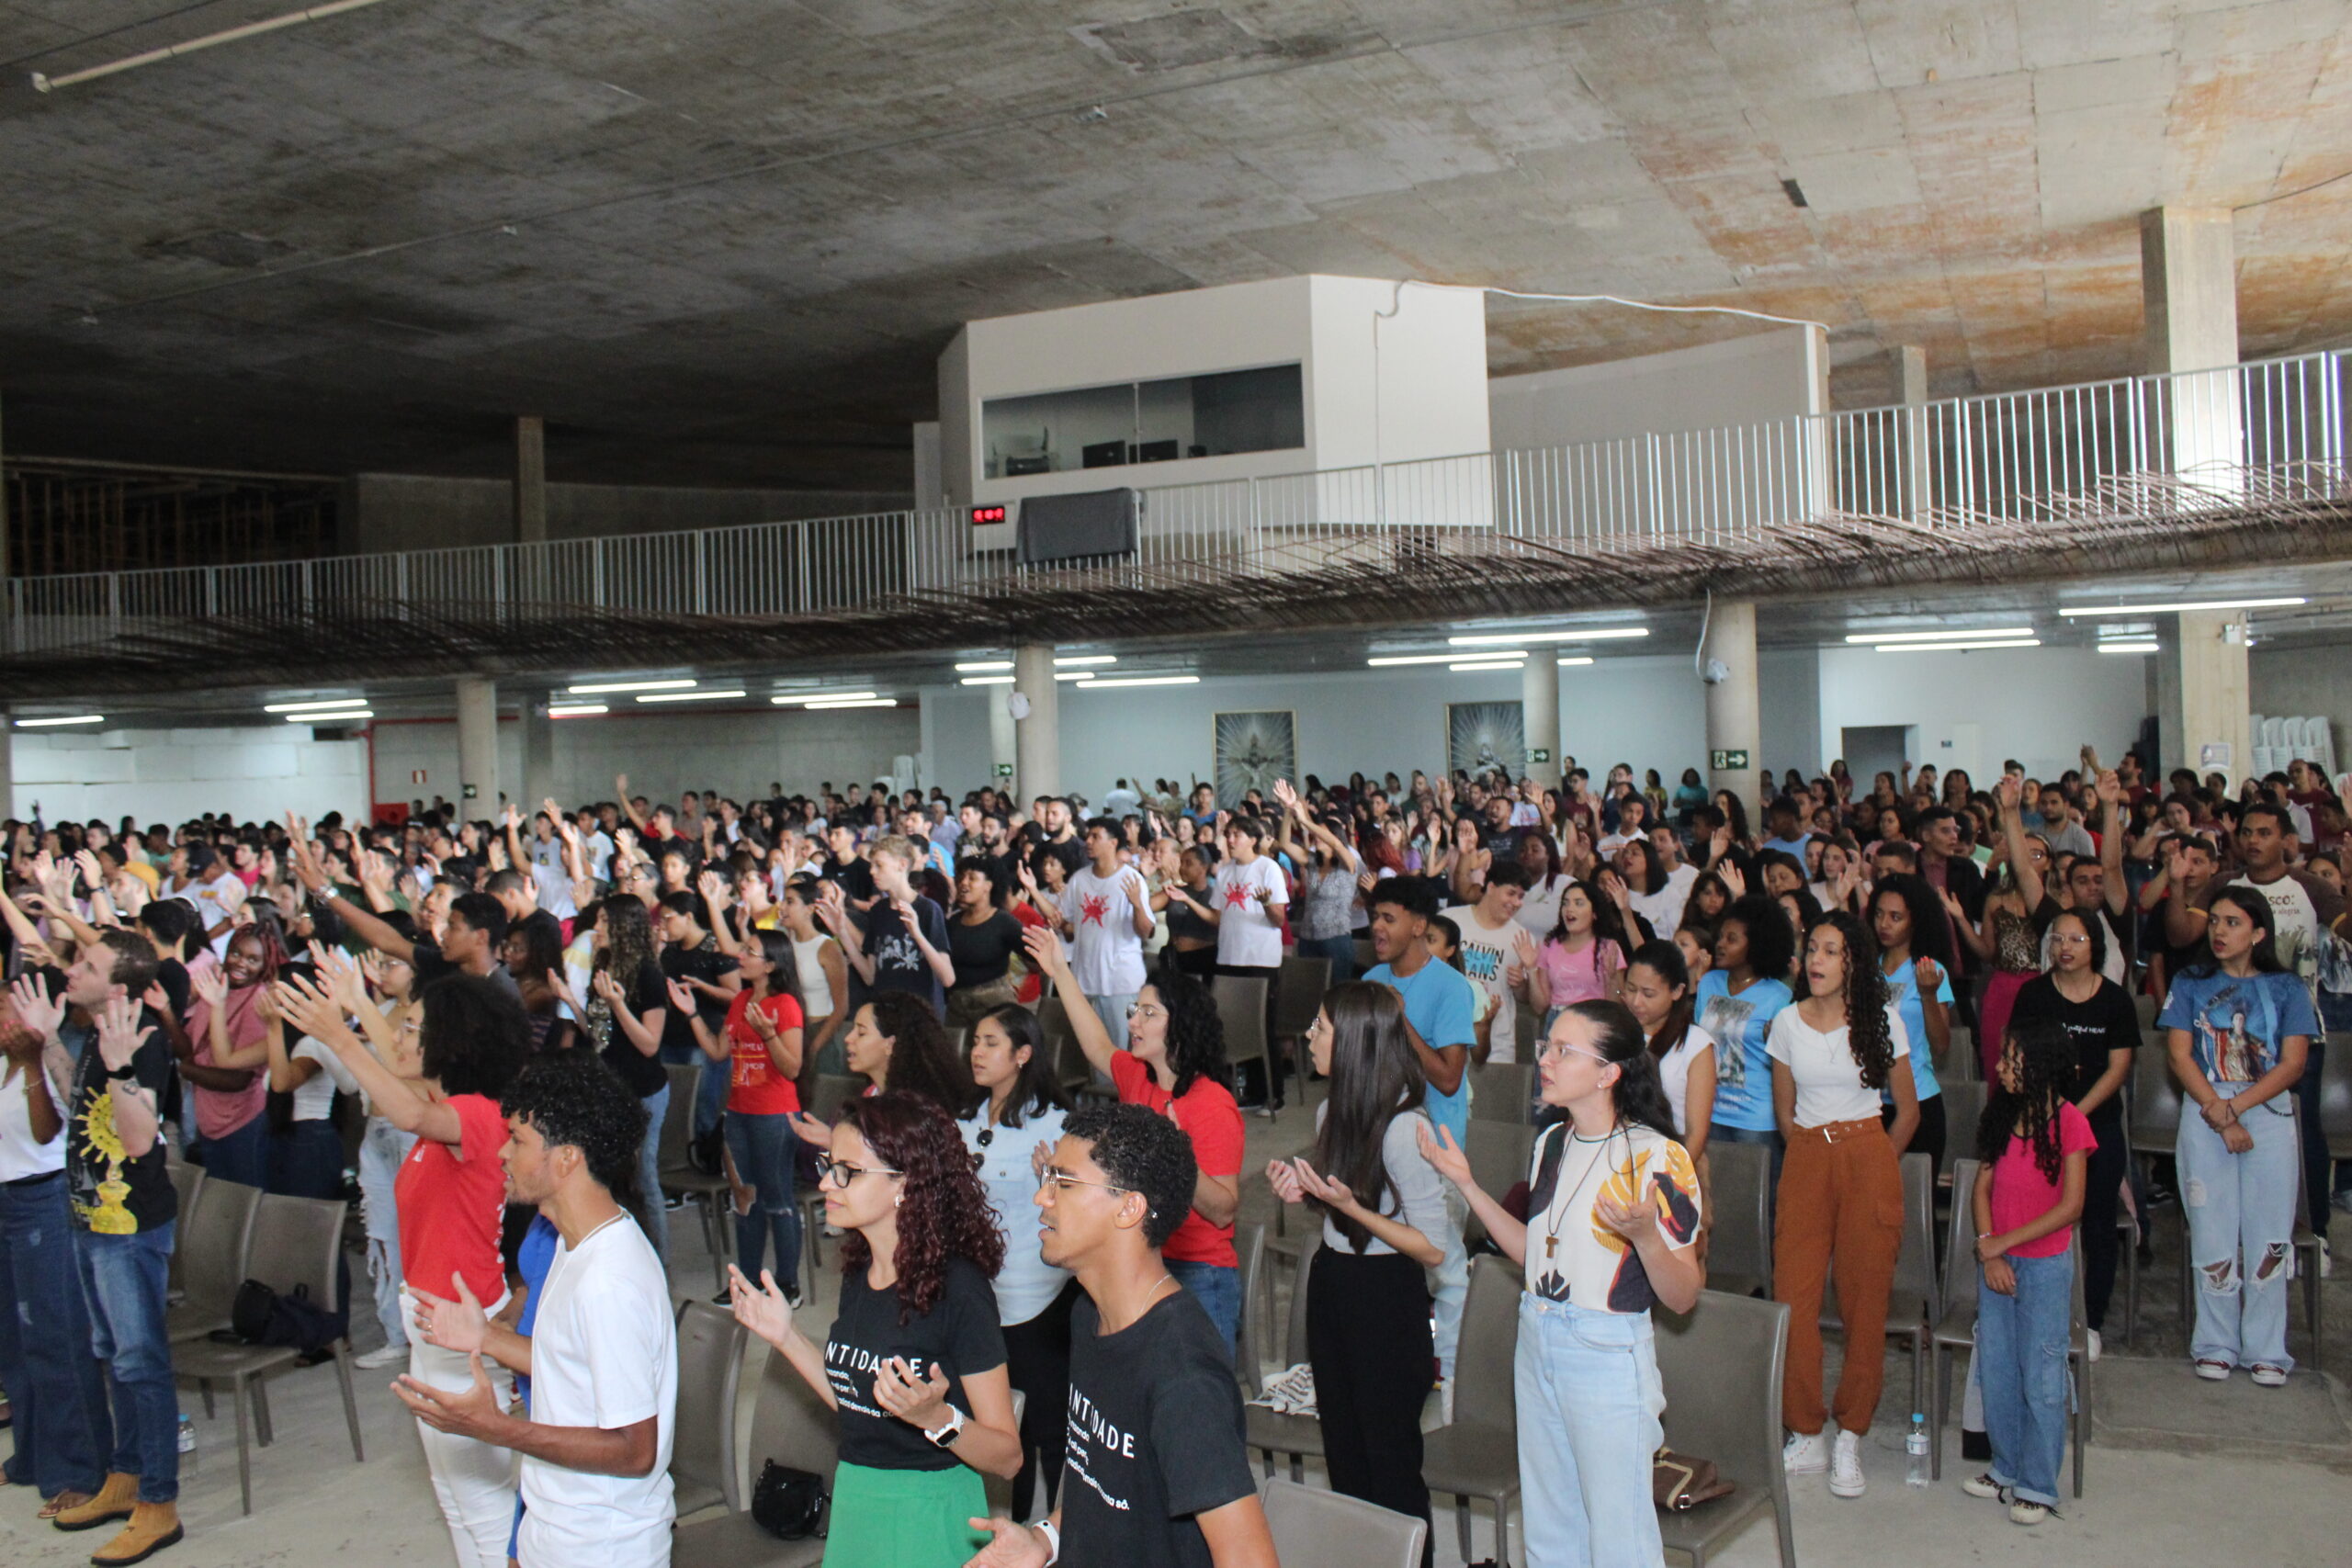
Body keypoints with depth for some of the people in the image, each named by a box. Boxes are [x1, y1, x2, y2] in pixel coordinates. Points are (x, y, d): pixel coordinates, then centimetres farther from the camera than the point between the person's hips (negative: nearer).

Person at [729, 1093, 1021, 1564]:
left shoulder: (957, 1288, -20)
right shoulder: (858, 1276, 2)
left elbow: (1007, 1458, -17)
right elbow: (856, 1400, 10)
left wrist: (935, 1417, -34)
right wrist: (785, 1335, 7)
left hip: (929, 1521, -7)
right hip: (852, 1506, 7)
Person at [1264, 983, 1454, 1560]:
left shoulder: (1402, 1128, -23)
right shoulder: (1331, 1111, 2)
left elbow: (1434, 1249, -19)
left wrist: (1351, 1207, -27)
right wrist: (1303, 1190, -2)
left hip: (1386, 1298, -8)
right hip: (1330, 1284, 8)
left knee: (1389, 1459, 5)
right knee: (1342, 1451, 19)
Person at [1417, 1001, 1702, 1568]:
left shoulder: (1657, 1157, -16)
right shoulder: (1552, 1143, 6)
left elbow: (1682, 1298, -15)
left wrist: (1644, 1235, -33)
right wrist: (1467, 1185, 9)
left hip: (1608, 1356, -7)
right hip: (1537, 1344, 7)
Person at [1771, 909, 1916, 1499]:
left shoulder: (1880, 1020, 0)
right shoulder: (1787, 1022, 6)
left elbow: (1909, 1109, 9)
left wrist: (1874, 1163, 8)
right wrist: (1815, 1152, 11)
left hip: (1868, 1158, -2)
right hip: (1805, 1161, 2)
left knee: (1865, 1300, 0)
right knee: (1793, 1300, -5)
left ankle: (1851, 1437, 13)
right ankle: (1806, 1437, 8)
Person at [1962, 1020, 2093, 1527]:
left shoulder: (2068, 1122, -12)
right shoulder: (2002, 1114, 6)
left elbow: (2070, 1207, -14)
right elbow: (1982, 1189, 5)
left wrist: (2001, 1243, -14)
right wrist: (1987, 1251, -9)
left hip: (2045, 1265, -6)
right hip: (1995, 1262, 6)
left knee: (2040, 1378, 1)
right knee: (1996, 1371, 12)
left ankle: (2038, 1486, 12)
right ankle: (2007, 1469, 27)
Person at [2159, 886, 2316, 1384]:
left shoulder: (2286, 988, 6)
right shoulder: (2192, 984, 8)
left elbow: (2292, 1064, -2)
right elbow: (2180, 1056, 0)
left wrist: (2234, 1106, -12)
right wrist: (2219, 1117, -11)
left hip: (2269, 1116, 0)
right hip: (2203, 1115, 0)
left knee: (2269, 1235, 0)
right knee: (2213, 1234, 1)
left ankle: (2265, 1349, 8)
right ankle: (2215, 1344, 10)